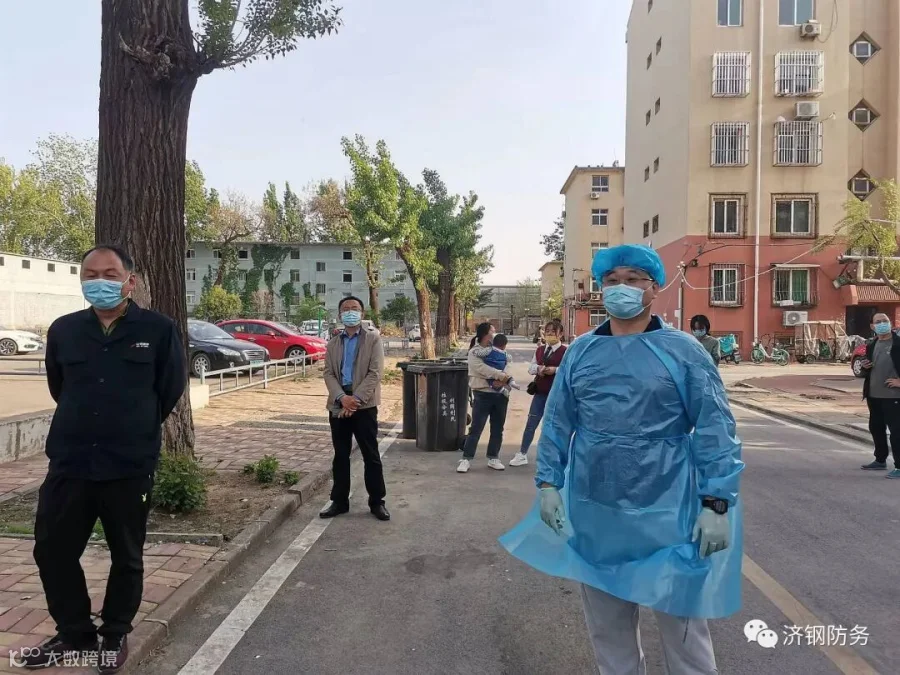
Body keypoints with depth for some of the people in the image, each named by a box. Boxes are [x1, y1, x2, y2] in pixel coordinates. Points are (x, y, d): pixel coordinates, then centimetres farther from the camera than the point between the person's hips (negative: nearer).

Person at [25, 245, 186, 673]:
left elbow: (171, 388, 3)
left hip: (131, 466, -3)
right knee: (51, 551, 11)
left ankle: (115, 636, 33)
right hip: (68, 464, 3)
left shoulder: (158, 330, -6)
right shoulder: (63, 330, 3)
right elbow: (57, 387, 19)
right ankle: (74, 634, 34)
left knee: (126, 557, 11)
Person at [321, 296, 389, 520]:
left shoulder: (373, 339, 1)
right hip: (338, 404, 4)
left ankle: (377, 502, 13)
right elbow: (328, 373, 4)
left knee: (371, 456, 2)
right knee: (340, 456, 11)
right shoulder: (333, 343, 13)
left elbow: (375, 373, -8)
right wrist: (342, 397, -14)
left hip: (364, 404, -4)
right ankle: (339, 501, 22)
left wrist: (356, 399, -17)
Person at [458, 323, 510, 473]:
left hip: (500, 394, 6)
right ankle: (466, 459, 5)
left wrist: (506, 378, -14)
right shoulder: (474, 352, -5)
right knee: (476, 428, -3)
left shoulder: (494, 349, 11)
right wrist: (500, 375, -23)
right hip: (483, 395, -6)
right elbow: (483, 368, -19)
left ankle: (493, 458, 23)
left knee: (497, 429, 11)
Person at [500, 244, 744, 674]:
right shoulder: (579, 352, 4)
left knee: (681, 621, 12)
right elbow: (557, 423, 7)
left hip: (666, 513, -3)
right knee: (606, 622, 19)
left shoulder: (684, 351, -5)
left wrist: (716, 504, -12)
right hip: (593, 513, 4)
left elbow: (715, 432, -7)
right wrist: (548, 482, 2)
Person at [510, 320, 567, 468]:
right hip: (540, 392, 5)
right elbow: (530, 367, 11)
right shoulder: (539, 350, 11)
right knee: (531, 424, 9)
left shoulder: (565, 352, -8)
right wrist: (538, 368, -10)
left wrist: (555, 370, -25)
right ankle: (522, 454, 20)